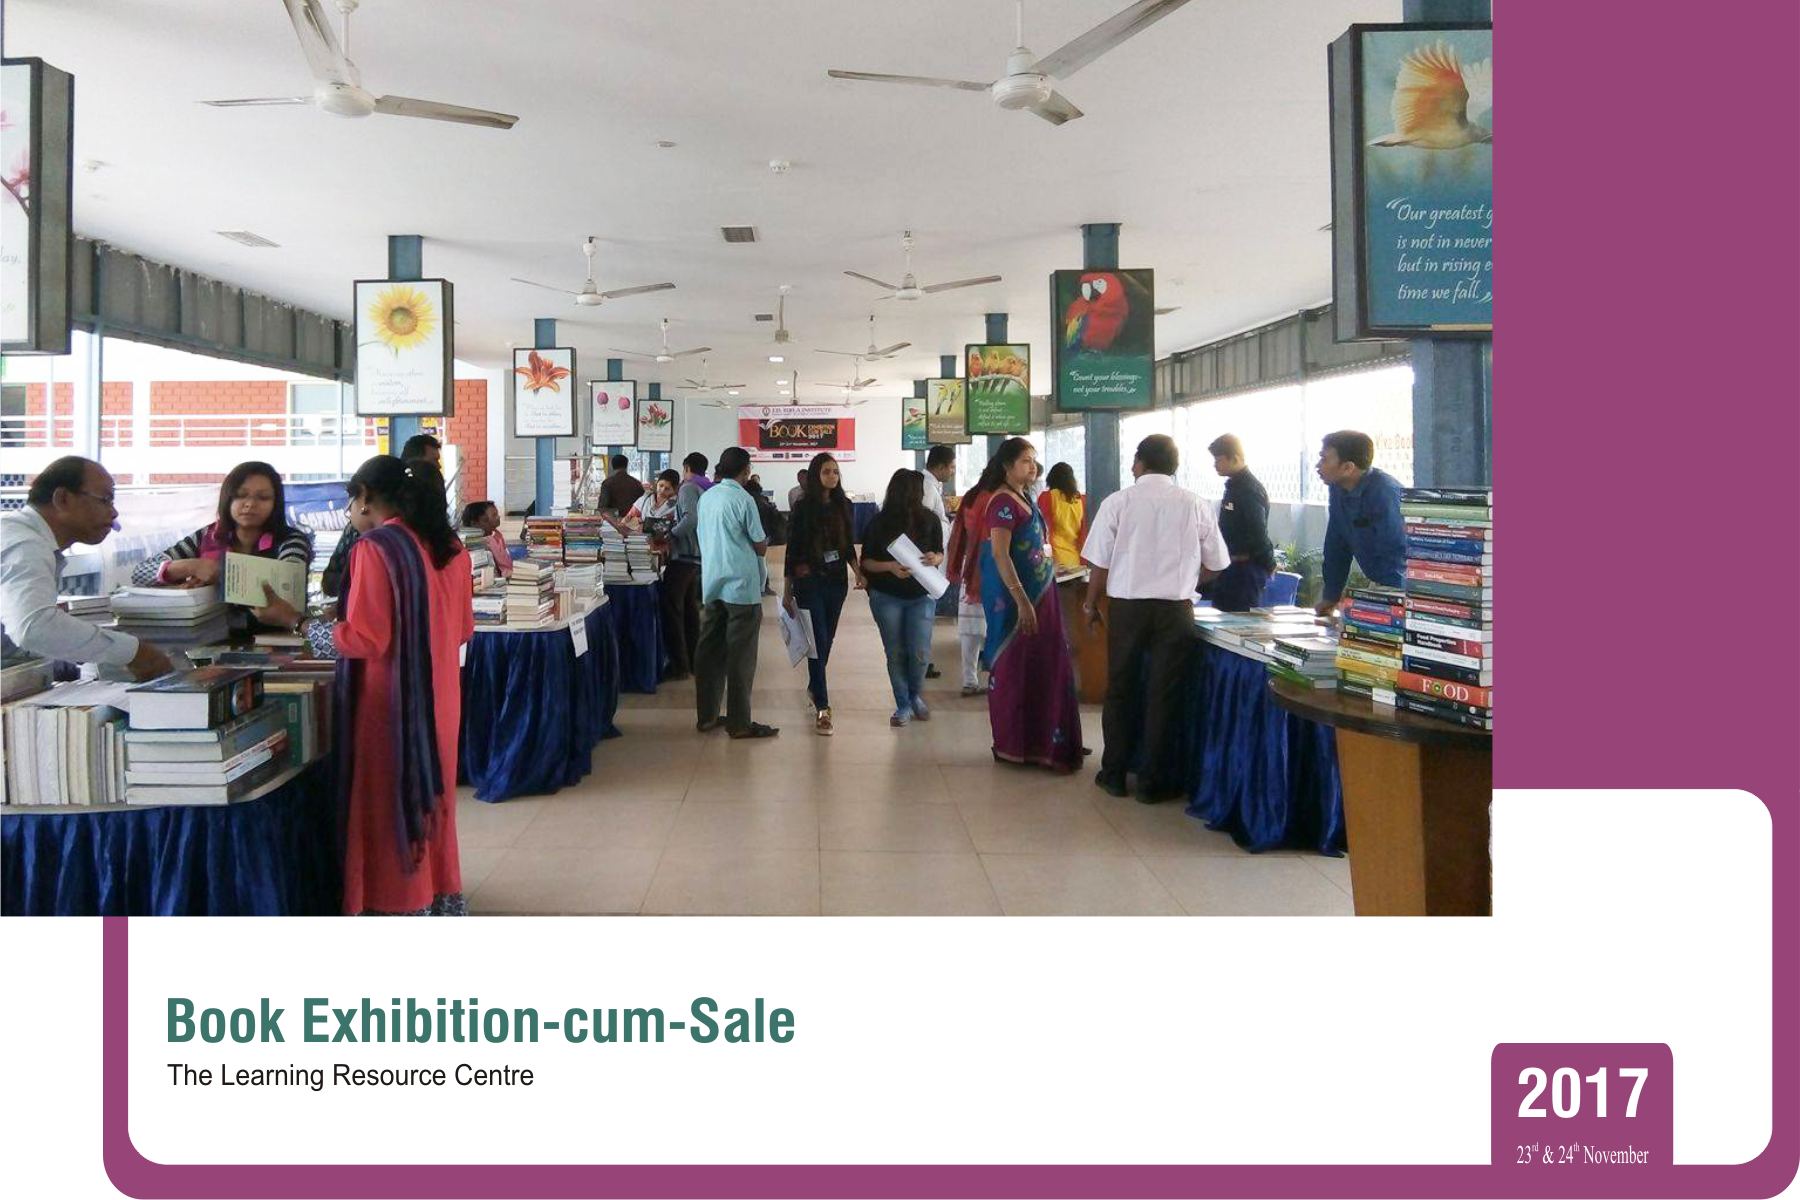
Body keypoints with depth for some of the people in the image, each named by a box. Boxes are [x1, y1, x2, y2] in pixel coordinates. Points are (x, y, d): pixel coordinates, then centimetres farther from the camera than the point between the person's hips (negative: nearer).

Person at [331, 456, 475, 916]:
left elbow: (366, 639, -19)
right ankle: (444, 899, 29)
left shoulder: (375, 548, -16)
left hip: (388, 703, -7)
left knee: (388, 800, 4)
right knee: (431, 792, 19)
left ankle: (401, 908, 12)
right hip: (438, 699, 7)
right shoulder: (448, 546, 6)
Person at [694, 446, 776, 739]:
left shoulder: (706, 497, 8)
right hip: (741, 587, -7)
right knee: (740, 657, -1)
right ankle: (739, 723, 3)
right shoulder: (743, 500, -13)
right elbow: (761, 547, -9)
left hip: (711, 586, 7)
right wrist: (763, 543, 12)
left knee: (709, 652, 12)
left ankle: (707, 716, 18)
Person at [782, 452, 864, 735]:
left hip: (837, 580, 5)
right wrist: (787, 591, -4)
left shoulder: (844, 505, 7)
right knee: (818, 641, -9)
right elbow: (792, 549, -4)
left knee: (827, 639, 13)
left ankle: (814, 686, 36)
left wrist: (858, 572, -2)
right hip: (809, 581, -5)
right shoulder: (804, 507, -6)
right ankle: (822, 708, -9)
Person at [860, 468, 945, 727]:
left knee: (920, 652, -4)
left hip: (921, 595, 1)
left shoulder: (929, 519, -4)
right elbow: (867, 562, -2)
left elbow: (940, 553, 9)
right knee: (896, 653, 4)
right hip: (887, 596, -1)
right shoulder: (879, 524, -7)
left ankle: (916, 695, 24)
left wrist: (935, 559, -14)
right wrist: (890, 567, -20)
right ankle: (903, 705, 19)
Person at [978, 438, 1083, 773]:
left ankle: (1038, 741, 20)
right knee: (1014, 669, -1)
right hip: (1015, 596, -9)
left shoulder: (1024, 499, 13)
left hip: (1038, 593, 9)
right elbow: (1000, 555, -21)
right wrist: (1021, 601, -25)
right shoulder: (1002, 502, -14)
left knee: (1042, 667, 11)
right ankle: (1013, 746, 9)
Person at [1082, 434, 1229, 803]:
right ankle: (1153, 781, 15)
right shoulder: (1196, 506, 0)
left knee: (1120, 690, 13)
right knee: (1164, 694, 8)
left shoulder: (1118, 503, -5)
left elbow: (1101, 564, -3)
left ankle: (1114, 773, 21)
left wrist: (1091, 605, 12)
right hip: (1175, 608, 0)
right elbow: (1213, 566, 6)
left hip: (1126, 605, 0)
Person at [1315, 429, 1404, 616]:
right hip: (1377, 587, 7)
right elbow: (1336, 547, 8)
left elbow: (1396, 557, -26)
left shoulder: (1385, 493, -24)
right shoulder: (1338, 489, 0)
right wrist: (1329, 599, 9)